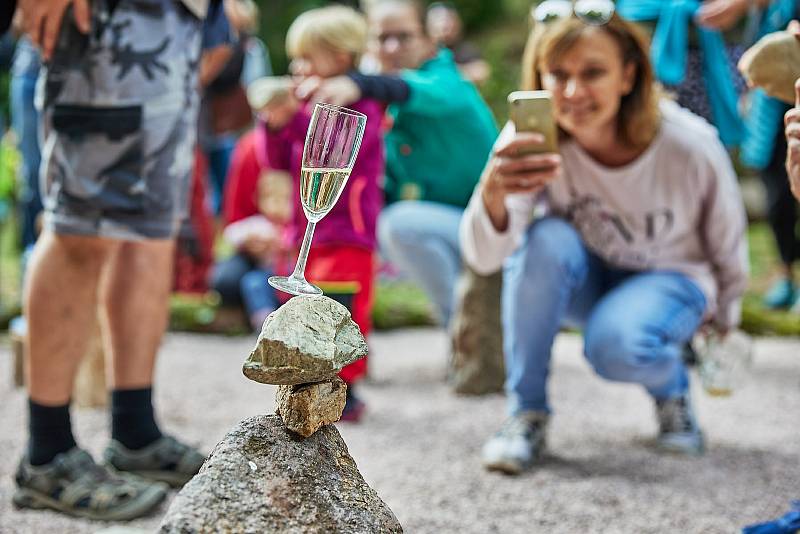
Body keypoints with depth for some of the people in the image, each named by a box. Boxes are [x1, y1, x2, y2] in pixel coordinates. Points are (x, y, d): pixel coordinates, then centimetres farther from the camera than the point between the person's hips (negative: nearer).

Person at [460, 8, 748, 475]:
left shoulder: (691, 147, -26)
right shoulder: (532, 140, -24)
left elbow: (728, 249, -6)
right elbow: (484, 258, -36)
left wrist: (721, 321, 9)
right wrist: (492, 194, -57)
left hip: (668, 279, -2)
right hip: (578, 283, 2)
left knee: (617, 347, -34)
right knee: (547, 240, -32)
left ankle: (672, 387, 4)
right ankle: (527, 414, -16)